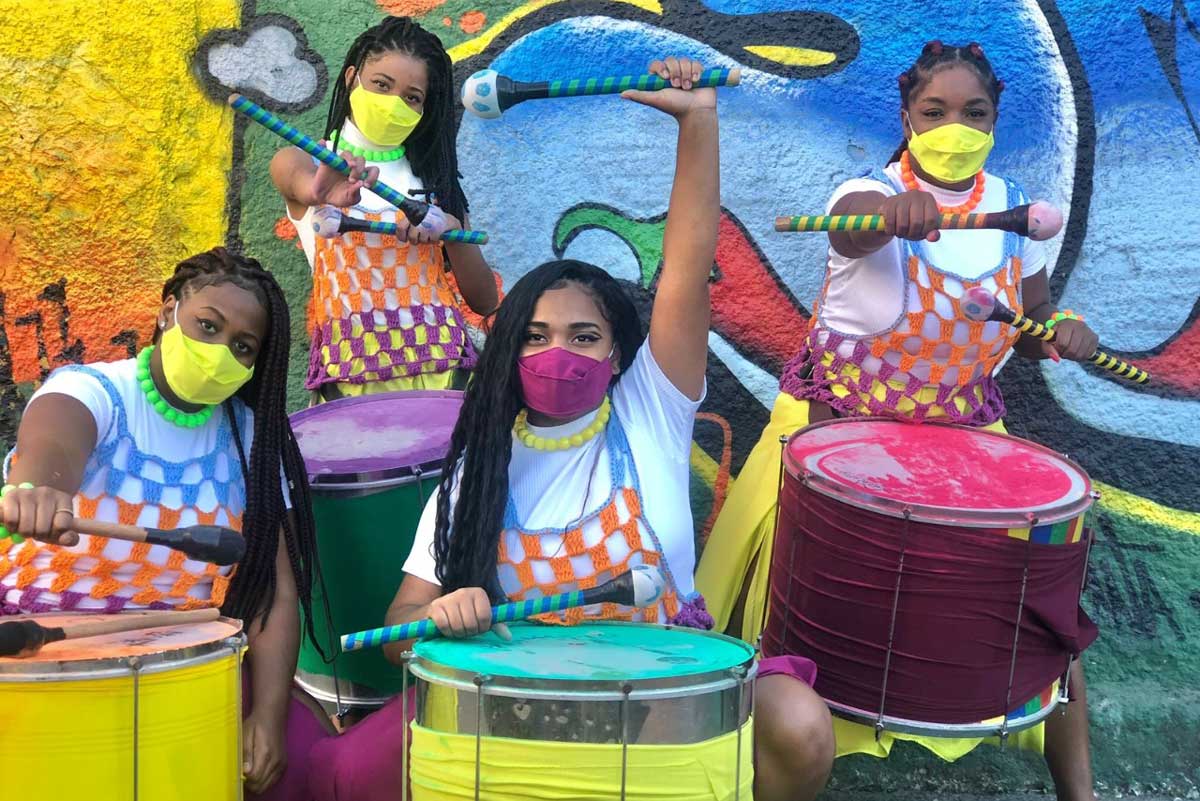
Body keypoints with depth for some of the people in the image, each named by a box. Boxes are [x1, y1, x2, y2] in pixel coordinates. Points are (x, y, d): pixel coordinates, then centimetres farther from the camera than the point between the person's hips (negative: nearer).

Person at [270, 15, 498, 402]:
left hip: (442, 365, 2)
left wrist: (452, 229, -8)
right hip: (351, 372, -2)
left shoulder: (434, 178, 12)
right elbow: (297, 179, -21)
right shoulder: (308, 162, 6)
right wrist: (321, 193, -44)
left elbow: (484, 301, 9)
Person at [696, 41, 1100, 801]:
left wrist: (1064, 329, -13)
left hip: (963, 429, 3)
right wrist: (896, 209, -65)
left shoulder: (1012, 205, -1)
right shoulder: (872, 190, -15)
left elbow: (1033, 323, 11)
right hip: (838, 418, -3)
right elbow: (851, 225, -41)